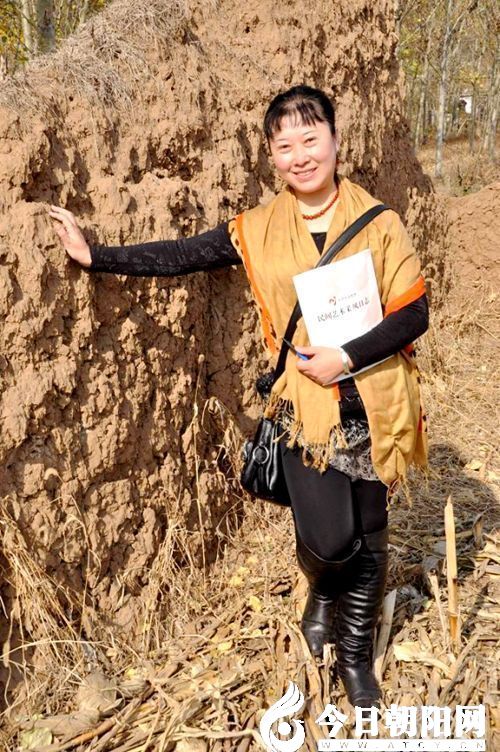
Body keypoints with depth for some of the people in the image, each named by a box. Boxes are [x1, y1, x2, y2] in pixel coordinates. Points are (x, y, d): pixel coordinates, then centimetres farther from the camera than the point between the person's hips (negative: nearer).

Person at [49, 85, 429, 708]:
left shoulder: (378, 223, -4)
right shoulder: (258, 231, 0)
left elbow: (413, 313, -5)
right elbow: (179, 257, 2)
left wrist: (345, 357, -16)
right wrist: (94, 255, 1)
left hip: (371, 406, 1)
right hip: (305, 407, 0)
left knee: (368, 537, 11)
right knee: (327, 537, -10)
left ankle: (355, 657, 36)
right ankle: (323, 593, 30)